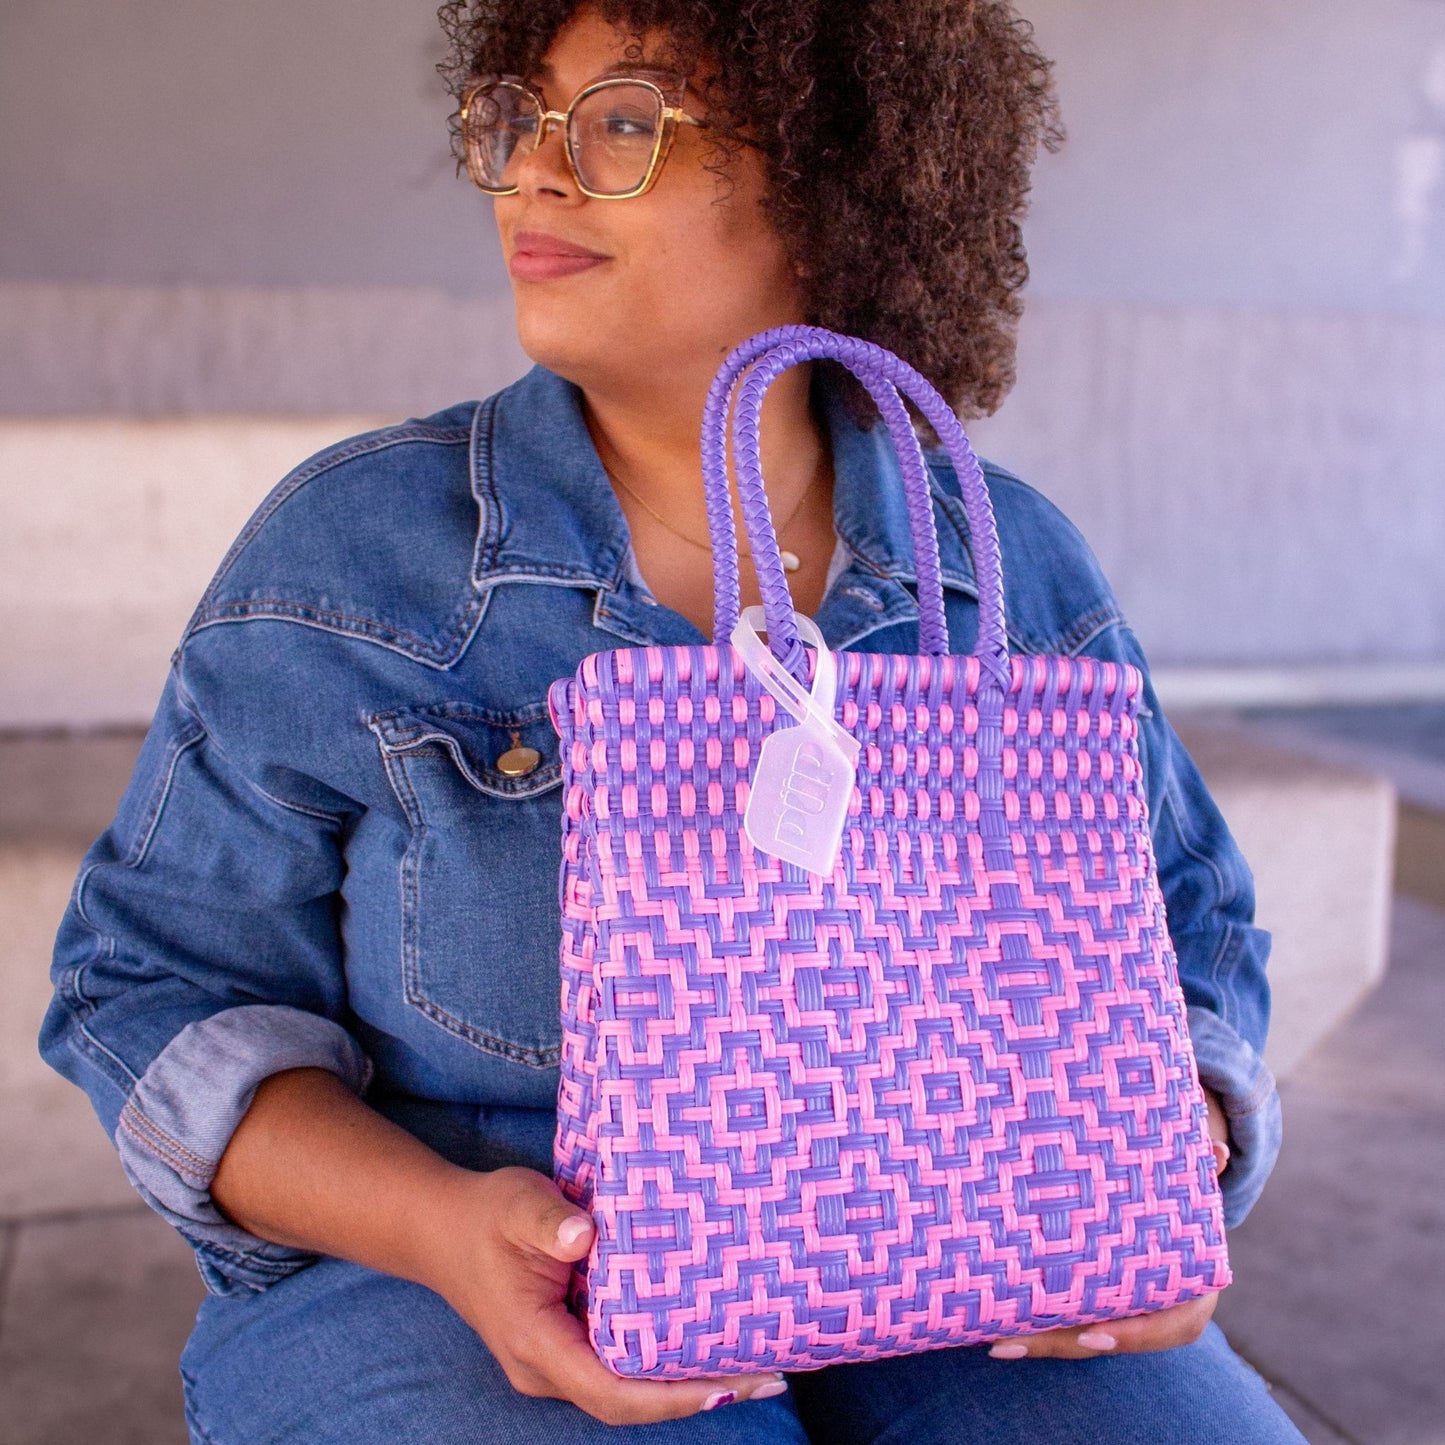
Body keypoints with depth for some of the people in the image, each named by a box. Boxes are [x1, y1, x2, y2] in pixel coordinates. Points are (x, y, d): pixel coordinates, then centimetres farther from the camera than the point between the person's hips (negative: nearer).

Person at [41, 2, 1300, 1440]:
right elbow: (161, 986, -2)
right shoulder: (352, 548, -5)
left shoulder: (1013, 568, 2)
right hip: (444, 1293, -2)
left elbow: (1188, 934, 12)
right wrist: (445, 1228, -19)